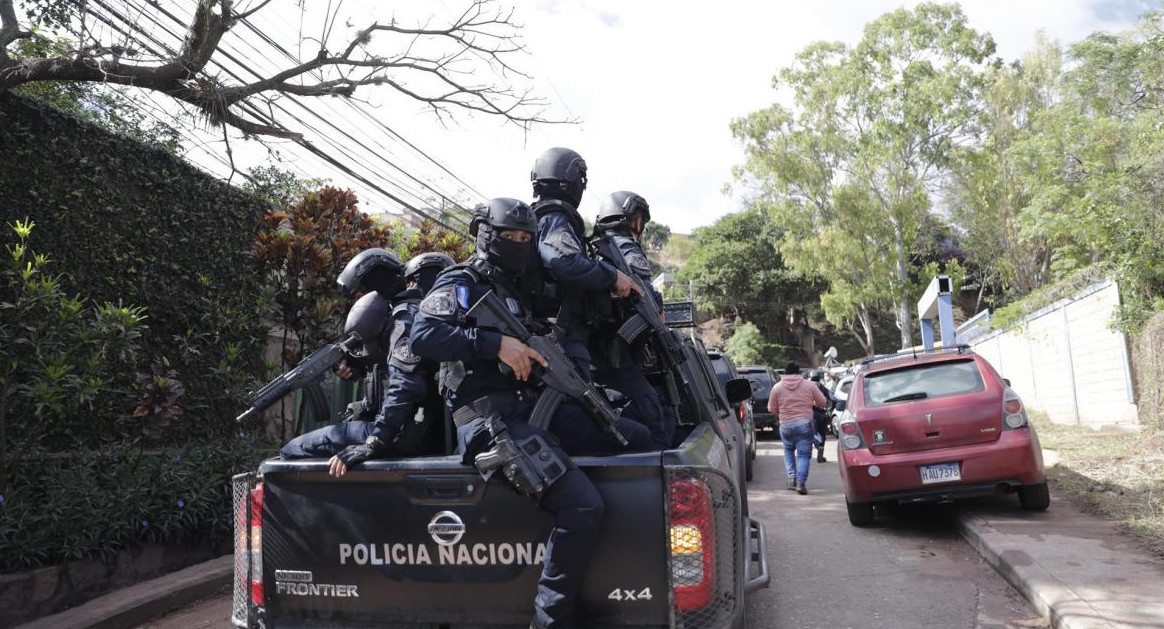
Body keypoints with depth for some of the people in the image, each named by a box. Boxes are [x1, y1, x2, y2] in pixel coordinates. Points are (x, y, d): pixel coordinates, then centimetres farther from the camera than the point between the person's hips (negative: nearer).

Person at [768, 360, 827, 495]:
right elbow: (821, 402, 9)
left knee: (788, 450, 24)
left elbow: (771, 409, 5)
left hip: (785, 425, 1)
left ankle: (791, 476, 11)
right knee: (804, 454, 4)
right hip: (805, 424, -1)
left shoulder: (777, 387, 2)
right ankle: (801, 483, -9)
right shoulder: (809, 385, 2)